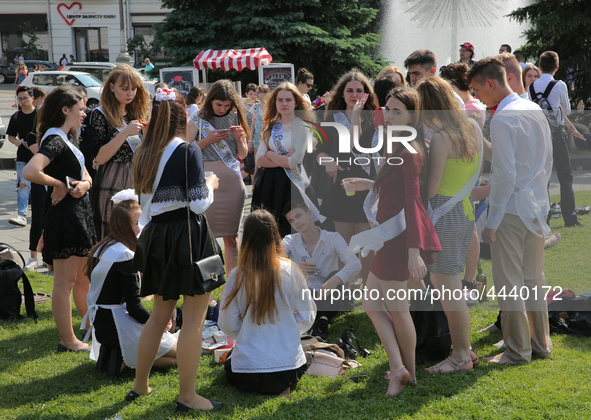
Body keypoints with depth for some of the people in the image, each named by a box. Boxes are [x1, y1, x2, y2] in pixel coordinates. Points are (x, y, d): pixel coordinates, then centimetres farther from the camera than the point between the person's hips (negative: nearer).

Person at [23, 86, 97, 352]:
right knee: (65, 280, -1)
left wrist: (84, 184, -8)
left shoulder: (68, 138, 14)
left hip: (80, 212, 10)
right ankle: (67, 340, 8)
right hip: (64, 214, -10)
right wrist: (60, 185, -19)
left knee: (84, 278, 19)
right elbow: (30, 172, -33)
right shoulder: (54, 140, -17)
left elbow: (85, 174, 16)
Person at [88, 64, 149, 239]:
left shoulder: (136, 113, 13)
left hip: (137, 183, 5)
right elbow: (100, 157, -13)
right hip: (112, 186, -5)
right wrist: (125, 133, -19)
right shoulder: (101, 115, -4)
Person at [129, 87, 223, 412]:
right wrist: (210, 184, 1)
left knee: (159, 314, 20)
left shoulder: (145, 153, 7)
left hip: (156, 236, 7)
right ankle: (187, 397, 5)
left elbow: (145, 200, 12)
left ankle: (140, 385, 29)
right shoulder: (188, 151, -13)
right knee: (193, 320, 1)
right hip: (188, 237, -7)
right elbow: (198, 203, -16)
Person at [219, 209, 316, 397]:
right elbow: (307, 317, -1)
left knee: (229, 364, 34)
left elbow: (228, 325, -4)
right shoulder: (291, 270, -9)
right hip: (289, 367, 1)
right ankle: (282, 387, 4)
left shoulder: (238, 275, -11)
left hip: (246, 372, -1)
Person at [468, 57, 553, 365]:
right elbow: (548, 163, 14)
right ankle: (541, 343, 25)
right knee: (534, 278, 17)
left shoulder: (502, 119, -17)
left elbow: (505, 176, -20)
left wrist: (492, 221, -15)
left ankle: (518, 350, 9)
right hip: (537, 206, 8)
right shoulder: (535, 111, 8)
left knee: (509, 283, 1)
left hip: (511, 210, -8)